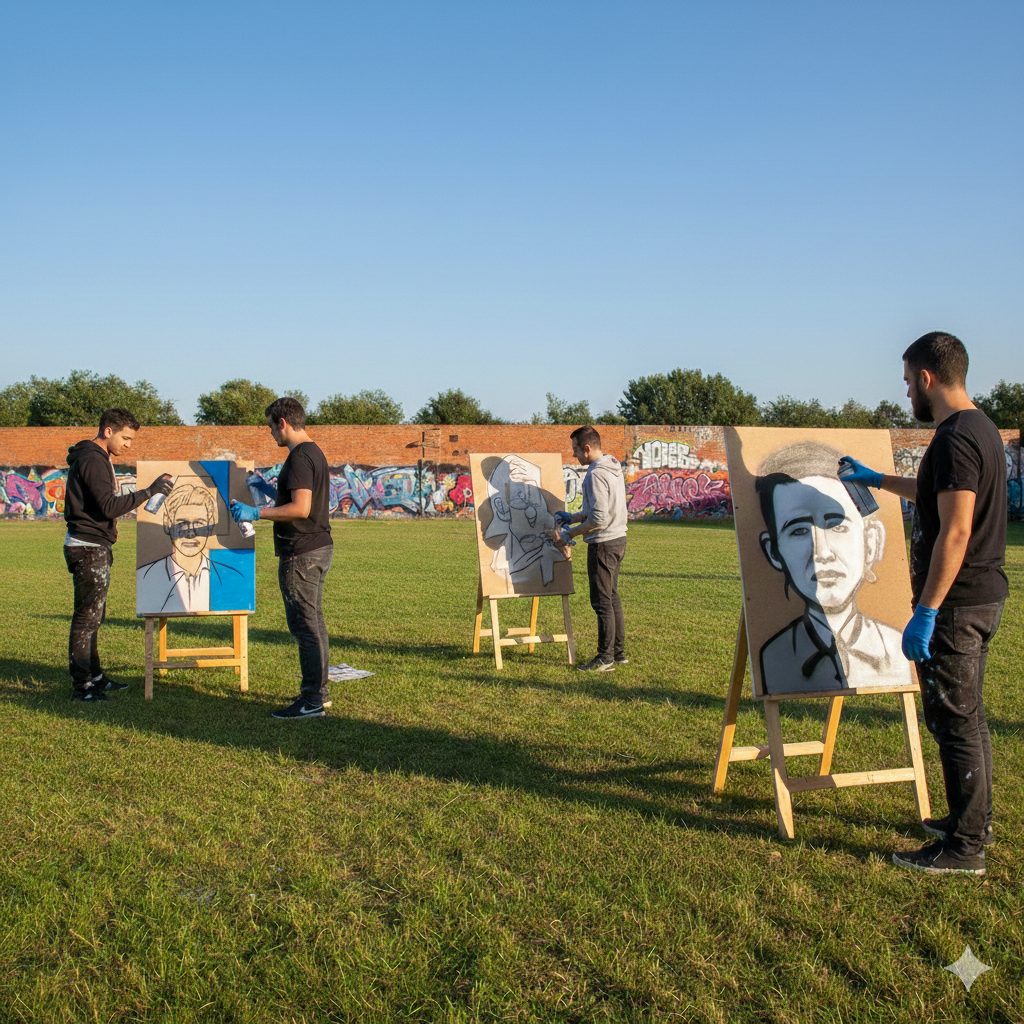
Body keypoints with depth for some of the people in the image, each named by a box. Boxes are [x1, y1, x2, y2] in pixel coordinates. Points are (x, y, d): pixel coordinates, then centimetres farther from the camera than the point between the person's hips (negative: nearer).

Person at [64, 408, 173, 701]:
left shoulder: (98, 458, 17)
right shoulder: (93, 460, -16)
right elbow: (109, 506, -25)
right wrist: (149, 493, -25)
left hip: (96, 548, 11)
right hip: (89, 548, -11)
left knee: (93, 616, 16)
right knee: (86, 617, -5)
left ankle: (94, 676, 25)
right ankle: (82, 686, 0)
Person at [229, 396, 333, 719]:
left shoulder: (299, 457, -17)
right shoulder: (315, 453, 15)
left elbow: (300, 509, -25)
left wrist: (256, 513, -20)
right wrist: (271, 501, 27)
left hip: (301, 553, -10)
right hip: (319, 547, 10)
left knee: (305, 625, -6)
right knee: (314, 622, 15)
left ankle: (312, 701, -1)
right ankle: (319, 692, 22)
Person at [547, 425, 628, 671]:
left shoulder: (596, 475, -20)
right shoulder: (614, 468, 11)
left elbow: (598, 520, -24)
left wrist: (568, 534, -14)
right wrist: (572, 518, 17)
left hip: (603, 544, -10)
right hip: (618, 539, 10)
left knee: (602, 601, -2)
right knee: (612, 598, 17)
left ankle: (605, 658, 5)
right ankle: (619, 653, 23)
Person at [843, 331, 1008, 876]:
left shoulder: (954, 439, -20)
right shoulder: (982, 428, 13)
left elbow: (955, 532, -26)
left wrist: (926, 611, -24)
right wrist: (878, 479, 42)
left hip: (956, 604, -10)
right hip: (983, 597, 10)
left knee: (954, 721, -2)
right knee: (968, 716, 19)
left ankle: (965, 847, 7)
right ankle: (975, 821, 32)